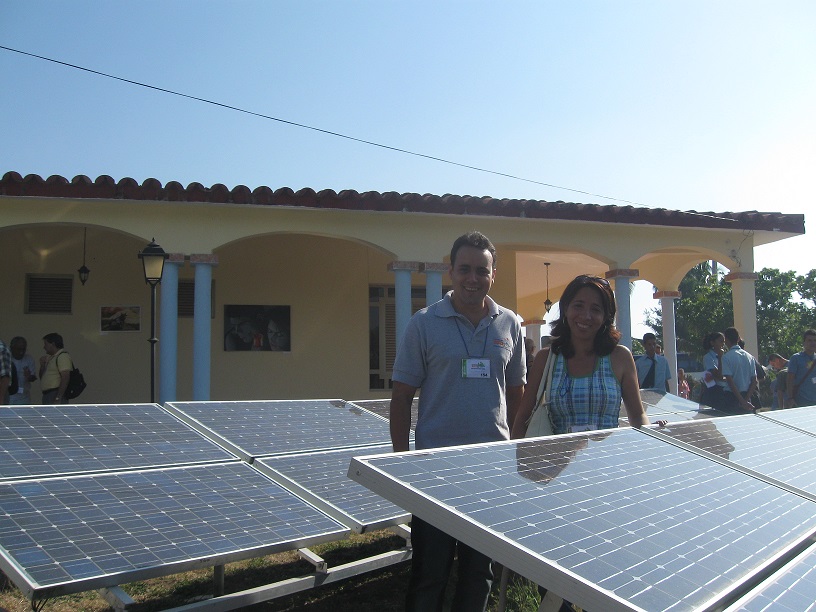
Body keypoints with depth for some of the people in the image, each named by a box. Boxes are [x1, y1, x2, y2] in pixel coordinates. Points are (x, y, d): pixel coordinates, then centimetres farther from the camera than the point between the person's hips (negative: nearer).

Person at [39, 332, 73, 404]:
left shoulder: (63, 356, -10)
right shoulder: (50, 358, 19)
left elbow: (65, 378, -20)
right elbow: (42, 378, 25)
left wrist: (58, 398, -24)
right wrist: (42, 365, 7)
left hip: (56, 395, -10)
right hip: (47, 395, 10)